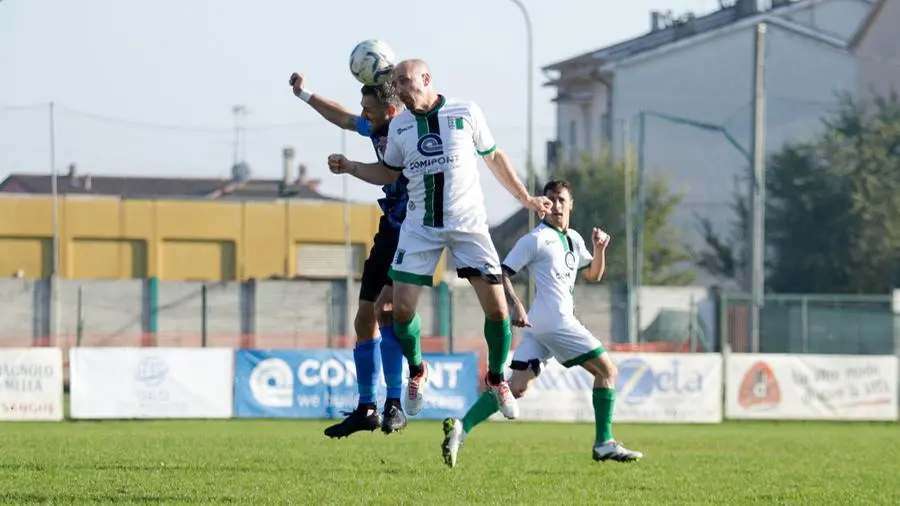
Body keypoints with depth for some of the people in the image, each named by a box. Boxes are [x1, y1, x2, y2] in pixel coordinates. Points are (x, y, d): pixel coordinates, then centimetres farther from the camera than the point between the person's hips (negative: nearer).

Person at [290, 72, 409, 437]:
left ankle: (395, 405, -20)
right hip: (390, 233, 9)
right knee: (365, 319, 9)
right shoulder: (378, 131, 6)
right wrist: (304, 94, 35)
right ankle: (366, 409, 18)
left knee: (385, 308, -23)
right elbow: (343, 119, 26)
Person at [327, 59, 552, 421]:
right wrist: (349, 168, 0)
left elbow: (493, 157, 9)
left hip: (468, 224, -2)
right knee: (402, 307, -8)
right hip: (420, 226, 2)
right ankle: (417, 371, 20)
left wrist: (525, 197, 14)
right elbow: (389, 173, 15)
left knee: (496, 307, -8)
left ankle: (496, 379, 15)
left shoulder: (465, 112, -3)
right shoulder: (399, 125, 4)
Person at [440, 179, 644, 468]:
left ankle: (461, 428, -14)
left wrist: (599, 249, 11)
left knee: (517, 387, -2)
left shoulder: (574, 239, 21)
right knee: (607, 370, -1)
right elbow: (503, 273, -7)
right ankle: (604, 444, 2)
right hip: (555, 321, -8)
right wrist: (516, 305, -21)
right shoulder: (536, 239, -4)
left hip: (538, 326, 8)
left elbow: (594, 274, 30)